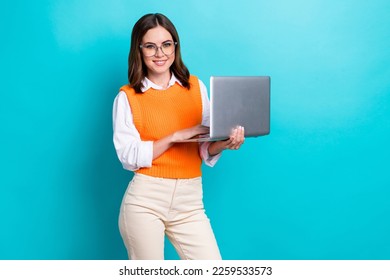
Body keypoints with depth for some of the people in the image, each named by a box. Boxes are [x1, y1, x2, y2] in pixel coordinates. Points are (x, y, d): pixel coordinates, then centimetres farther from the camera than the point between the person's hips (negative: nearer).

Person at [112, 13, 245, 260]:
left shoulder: (196, 87, 7)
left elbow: (205, 149, 8)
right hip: (145, 200, -2)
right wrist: (175, 136, -15)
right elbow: (129, 156, -7)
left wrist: (224, 143, -15)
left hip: (190, 201, 2)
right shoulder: (127, 96, 0)